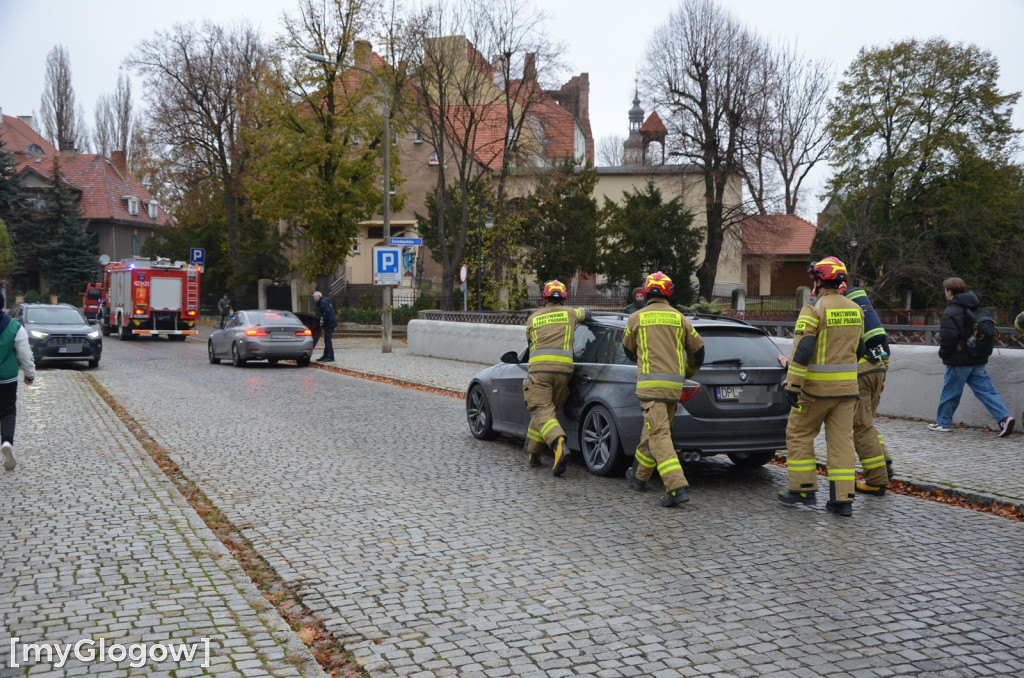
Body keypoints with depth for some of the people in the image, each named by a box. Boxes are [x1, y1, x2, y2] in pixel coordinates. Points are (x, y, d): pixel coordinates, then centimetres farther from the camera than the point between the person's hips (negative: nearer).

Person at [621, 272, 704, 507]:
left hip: (651, 383, -5)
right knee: (651, 432, 19)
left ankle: (678, 487, -22)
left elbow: (628, 349, 17)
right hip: (674, 385, 5)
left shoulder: (637, 318, 2)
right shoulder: (679, 318, 10)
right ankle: (639, 476, 34)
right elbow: (698, 349, 15)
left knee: (659, 436, -10)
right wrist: (688, 373, 33)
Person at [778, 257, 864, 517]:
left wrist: (792, 385, -17)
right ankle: (843, 499, 6)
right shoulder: (856, 310, 10)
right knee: (842, 439, 7)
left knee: (799, 434, 8)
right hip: (847, 387, 6)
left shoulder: (814, 309, -12)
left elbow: (802, 350, -19)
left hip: (817, 387, -6)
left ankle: (804, 489, 11)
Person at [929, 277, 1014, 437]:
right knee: (985, 389, 5)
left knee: (950, 391, 6)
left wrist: (943, 354, -3)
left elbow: (948, 338, -21)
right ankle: (1004, 417, -8)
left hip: (959, 360, -7)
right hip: (978, 360, 7)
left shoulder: (950, 313, -16)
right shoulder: (977, 309, 11)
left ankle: (943, 422, 15)